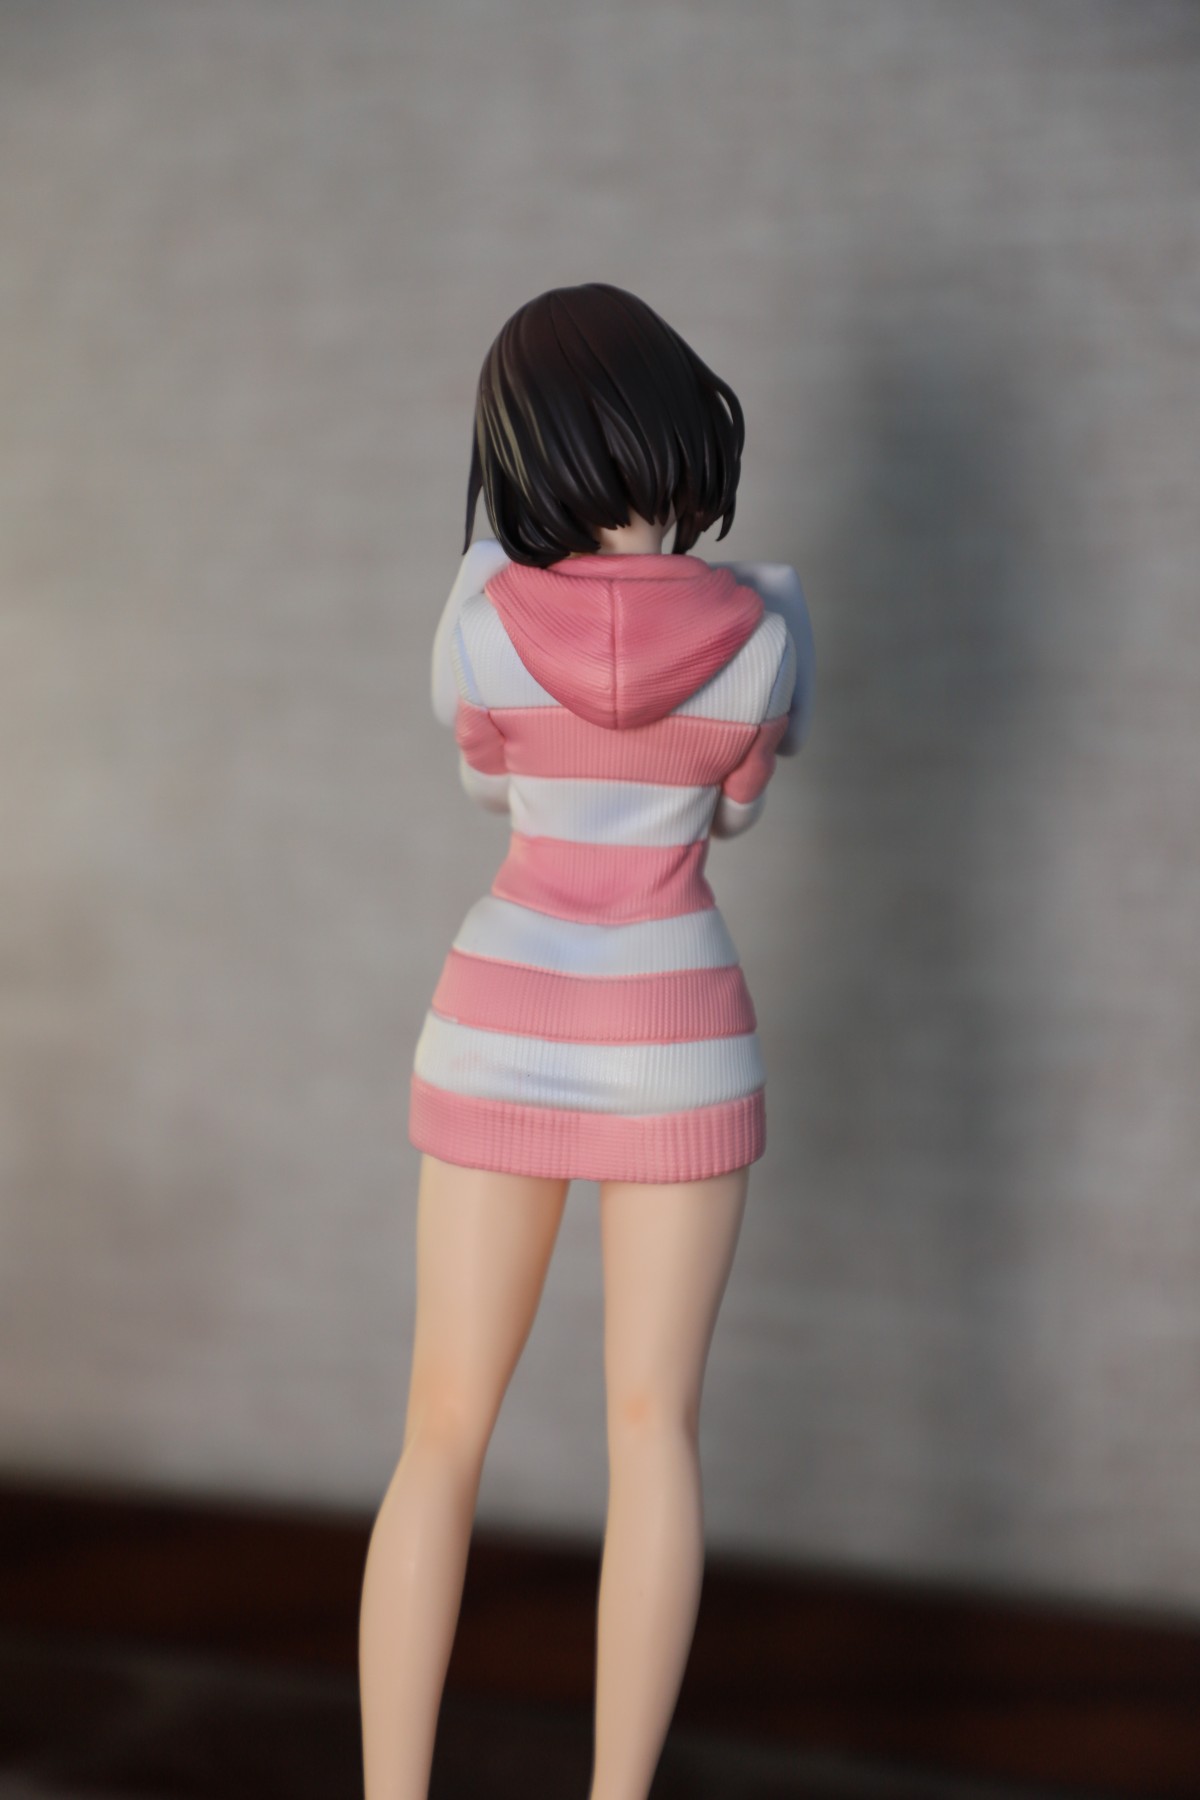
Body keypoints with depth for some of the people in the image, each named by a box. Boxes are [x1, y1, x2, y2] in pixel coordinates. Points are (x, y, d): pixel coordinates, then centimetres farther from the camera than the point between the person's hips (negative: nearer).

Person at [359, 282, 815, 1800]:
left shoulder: (479, 612, -10)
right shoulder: (771, 621, -9)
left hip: (501, 1033, 0)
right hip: (674, 1045, 0)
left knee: (443, 1433, 8)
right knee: (651, 1429, 9)